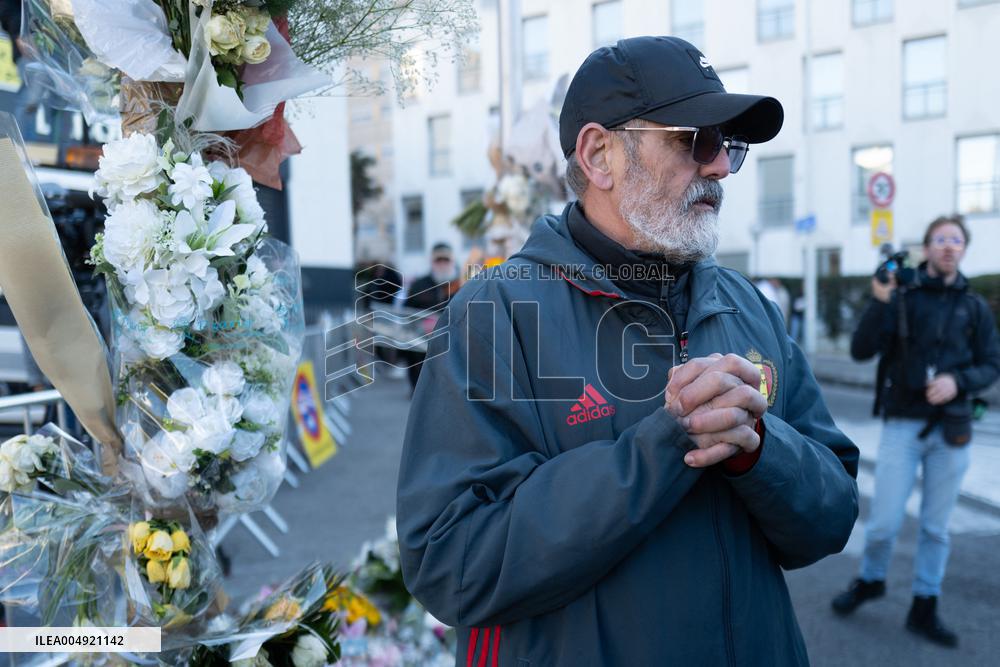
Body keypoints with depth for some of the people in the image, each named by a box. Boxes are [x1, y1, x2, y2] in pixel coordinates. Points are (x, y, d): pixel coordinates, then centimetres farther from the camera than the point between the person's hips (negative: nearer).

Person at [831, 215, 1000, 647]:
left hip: (951, 430, 2)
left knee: (936, 526, 9)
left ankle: (924, 609, 23)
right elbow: (861, 351, -9)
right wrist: (879, 303, -20)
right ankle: (870, 580, 27)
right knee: (885, 522, -1)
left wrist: (958, 381, -12)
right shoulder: (900, 297, -1)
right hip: (902, 425, -2)